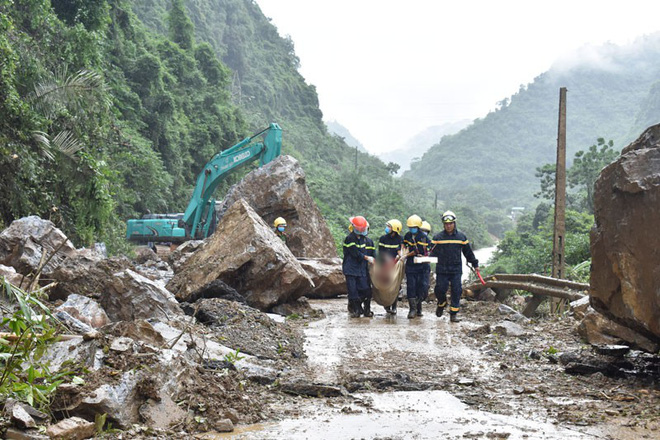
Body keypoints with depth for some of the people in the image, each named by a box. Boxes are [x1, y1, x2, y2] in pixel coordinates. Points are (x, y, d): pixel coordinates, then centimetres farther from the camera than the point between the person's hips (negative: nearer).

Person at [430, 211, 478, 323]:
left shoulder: (461, 236, 6)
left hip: (456, 270, 1)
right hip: (442, 270, -1)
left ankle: (454, 314, 5)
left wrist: (475, 264, 19)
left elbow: (468, 252, 15)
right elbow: (433, 252, 2)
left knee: (456, 292, -3)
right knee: (440, 290, -2)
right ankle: (441, 304, 30)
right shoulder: (438, 237, 2)